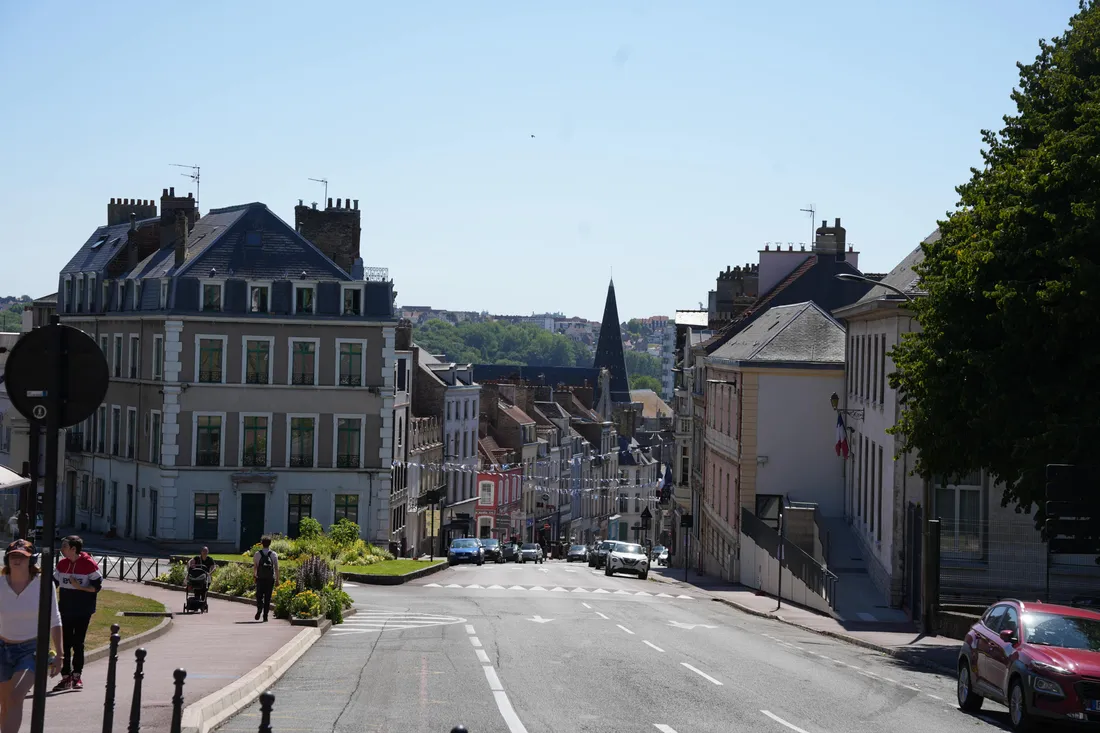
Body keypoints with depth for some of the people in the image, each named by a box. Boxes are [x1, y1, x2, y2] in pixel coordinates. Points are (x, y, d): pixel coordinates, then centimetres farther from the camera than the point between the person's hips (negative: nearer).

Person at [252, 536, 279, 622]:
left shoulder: (257, 554, 1)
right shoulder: (274, 554, 1)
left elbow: (254, 566, 0)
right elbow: (276, 568, -2)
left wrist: (254, 575, 16)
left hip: (260, 578, 0)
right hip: (270, 579, 0)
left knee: (259, 595, 8)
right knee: (267, 597, 6)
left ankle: (259, 608, -20)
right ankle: (265, 615, 6)